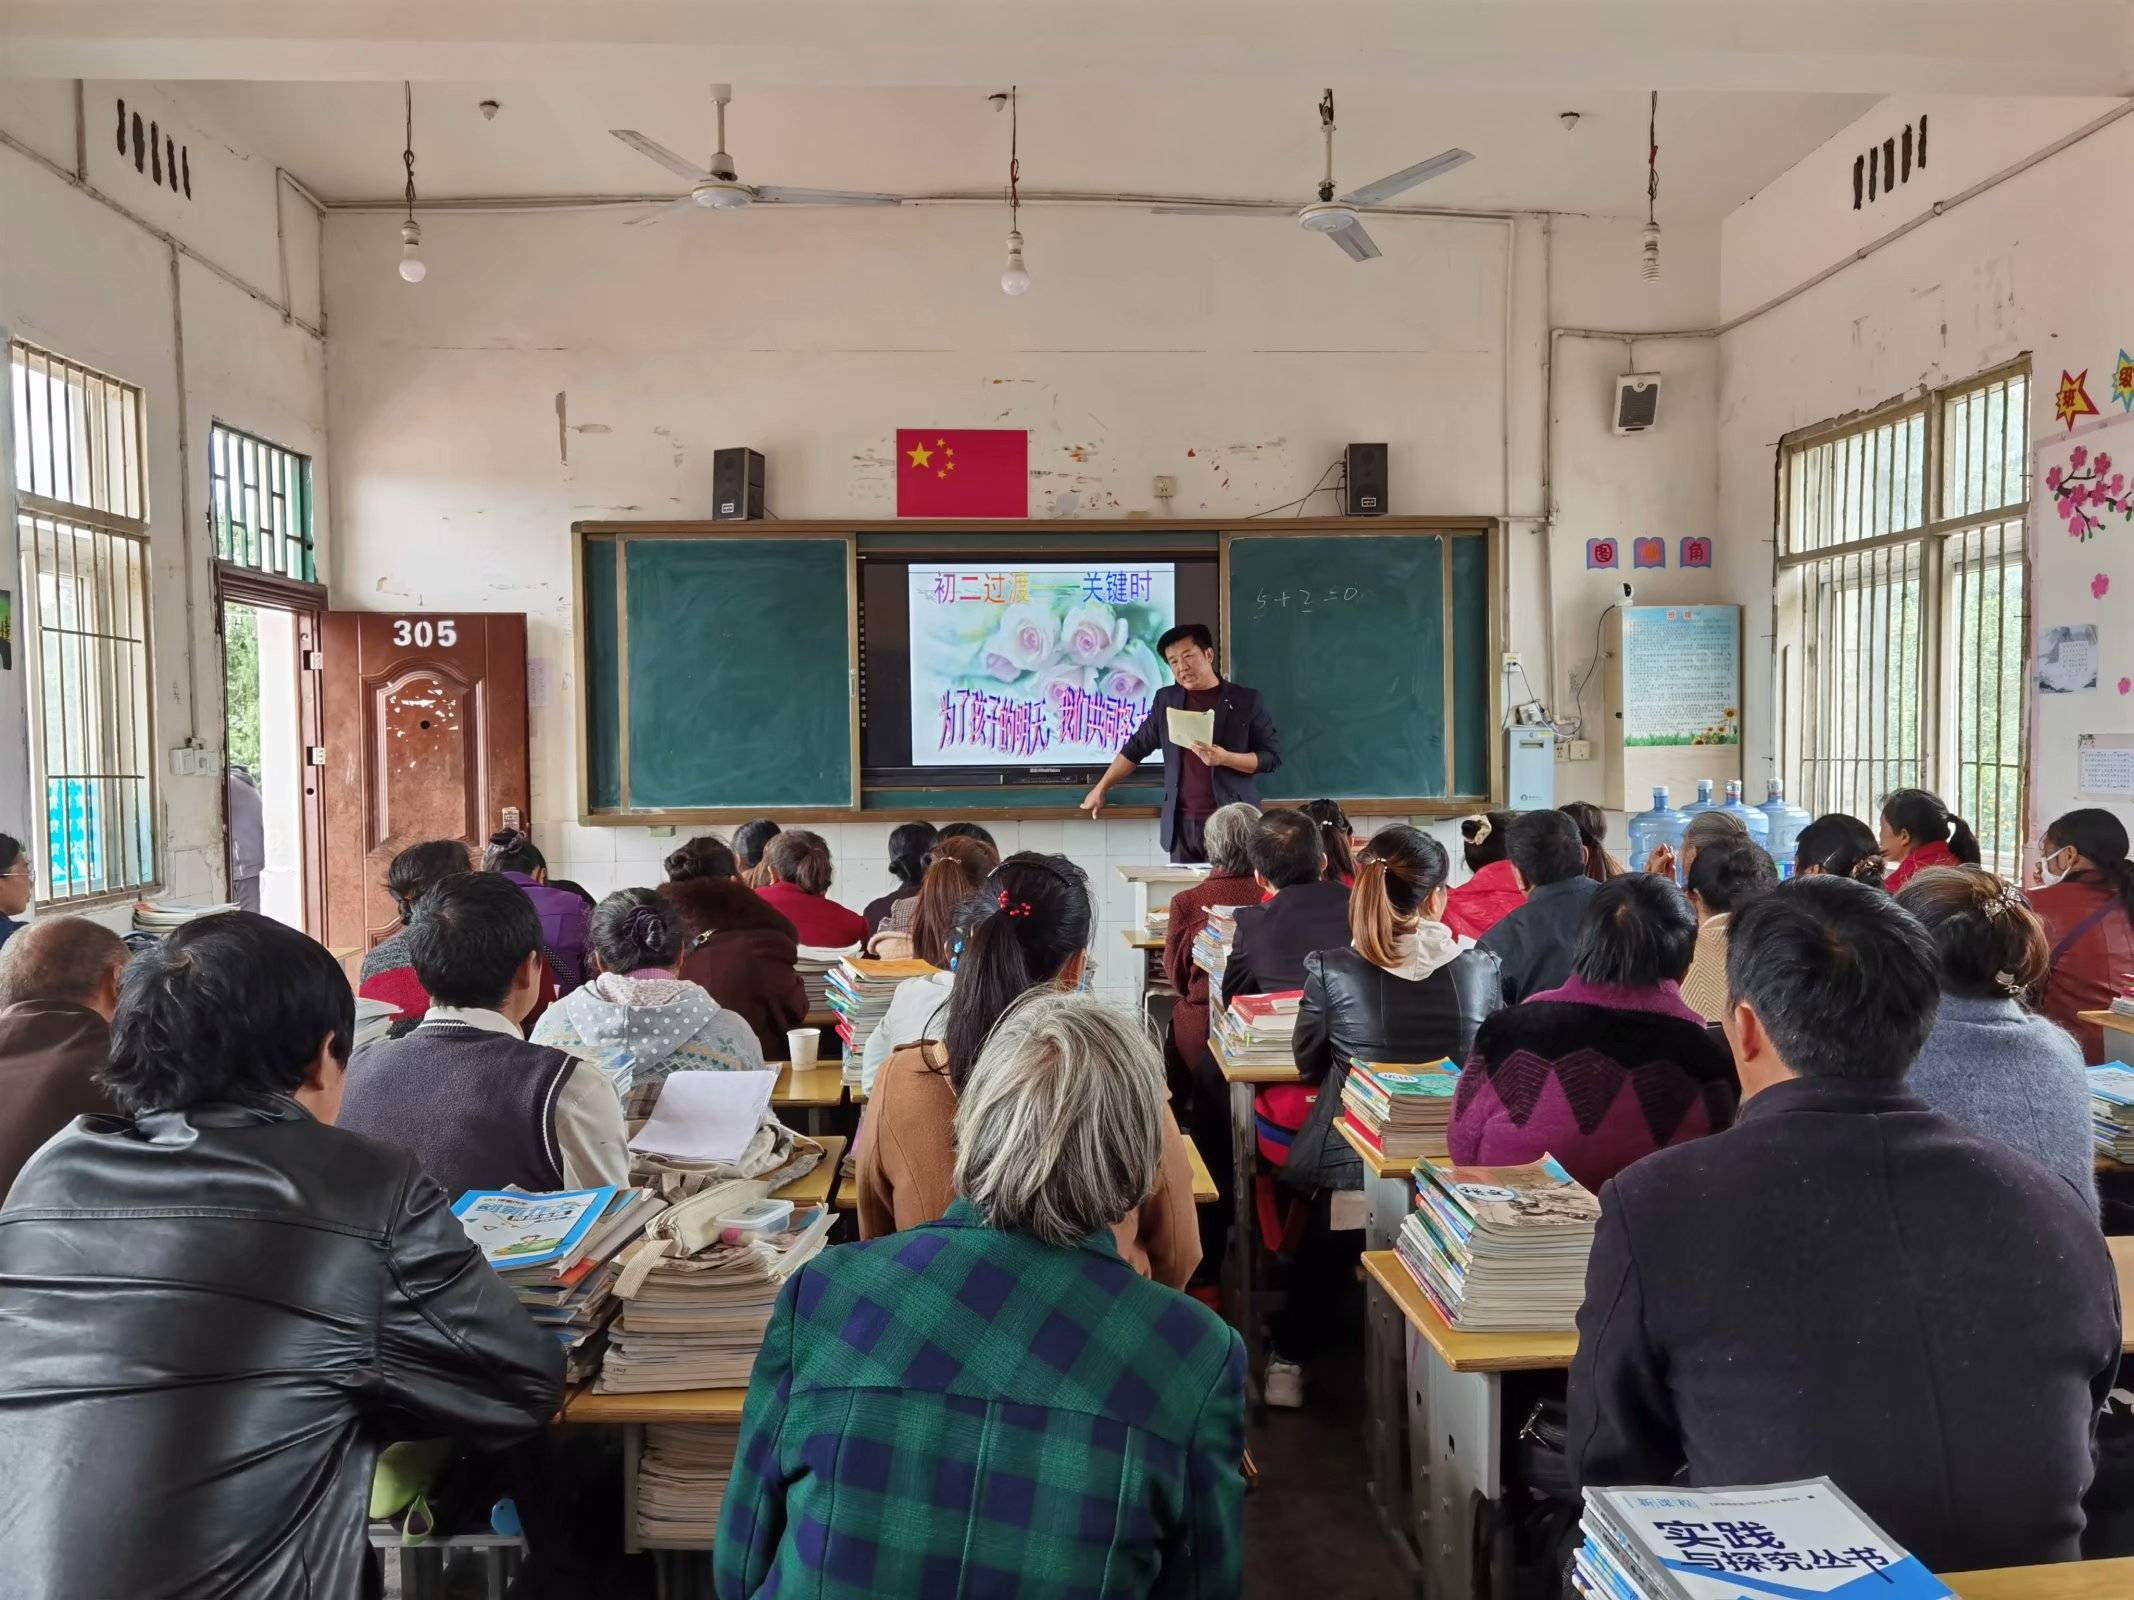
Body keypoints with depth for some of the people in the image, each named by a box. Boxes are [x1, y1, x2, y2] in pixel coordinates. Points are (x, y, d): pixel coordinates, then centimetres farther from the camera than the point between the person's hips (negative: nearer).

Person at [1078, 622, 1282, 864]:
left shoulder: (1246, 700, 2)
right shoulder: (1166, 699, 12)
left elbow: (1272, 756, 0)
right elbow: (1137, 747, 19)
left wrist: (1225, 758, -15)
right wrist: (1101, 789, 16)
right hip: (1181, 824, 3)